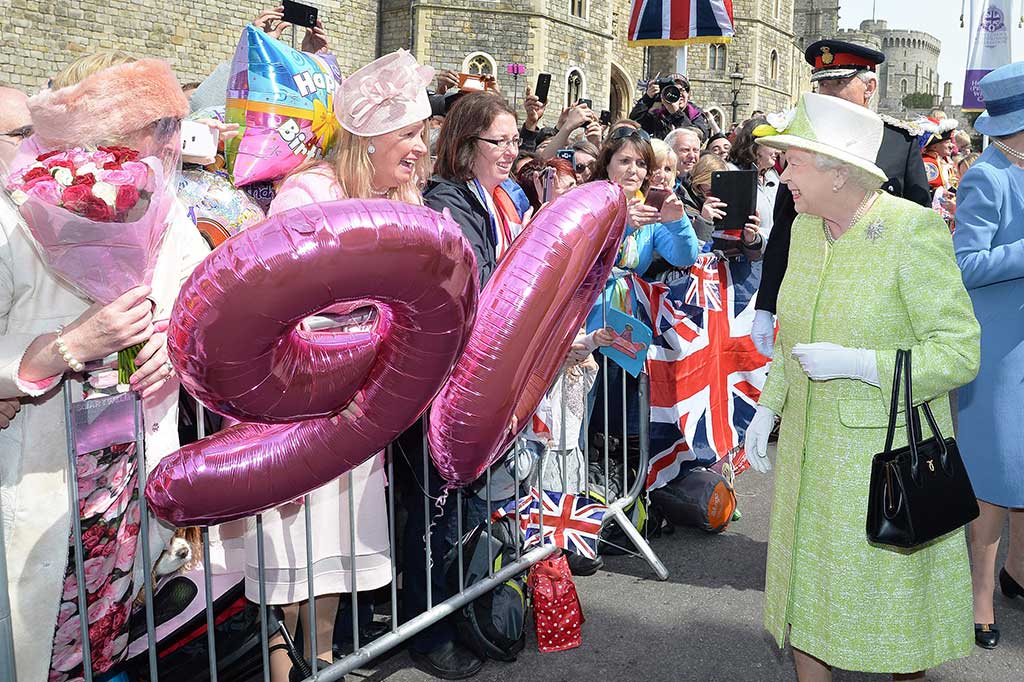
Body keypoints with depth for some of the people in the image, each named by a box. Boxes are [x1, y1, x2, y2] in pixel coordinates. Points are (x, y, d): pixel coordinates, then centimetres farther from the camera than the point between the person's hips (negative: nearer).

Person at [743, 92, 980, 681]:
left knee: (895, 604, 11)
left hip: (886, 453, -6)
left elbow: (961, 352, -16)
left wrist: (856, 364, -23)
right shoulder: (806, 228, 4)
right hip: (809, 450, 6)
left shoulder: (914, 229, -16)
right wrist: (769, 406, 5)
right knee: (806, 588, 15)